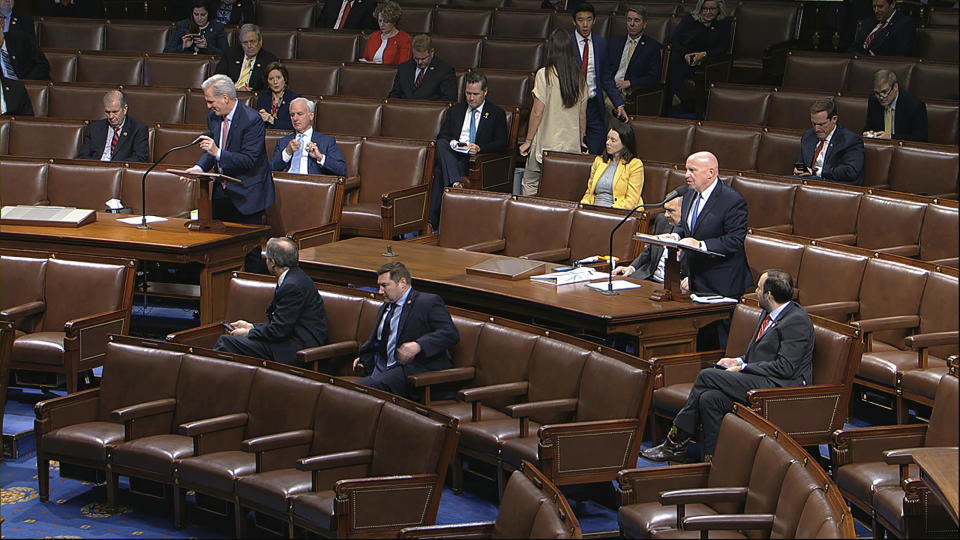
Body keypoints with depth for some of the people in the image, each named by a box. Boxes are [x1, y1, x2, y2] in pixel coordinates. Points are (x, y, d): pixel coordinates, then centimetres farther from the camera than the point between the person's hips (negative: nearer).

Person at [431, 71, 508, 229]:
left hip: (476, 159, -4)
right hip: (451, 155, 4)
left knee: (440, 172, -33)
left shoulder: (497, 114, 12)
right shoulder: (455, 111, 24)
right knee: (441, 144, -33)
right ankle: (455, 183, -47)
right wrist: (451, 142, -9)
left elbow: (501, 144, 2)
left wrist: (480, 148, -17)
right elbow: (441, 135, 16)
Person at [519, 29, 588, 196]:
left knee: (529, 184, 7)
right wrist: (581, 140, 22)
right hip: (572, 145, 5)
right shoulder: (580, 76, 4)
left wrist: (528, 141, -2)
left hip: (547, 144, -5)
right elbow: (582, 113, 10)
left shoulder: (545, 74, -11)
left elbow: (537, 112, -10)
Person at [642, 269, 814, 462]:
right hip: (760, 381, 9)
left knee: (707, 376, -17)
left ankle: (676, 441, -7)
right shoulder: (768, 313, 18)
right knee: (710, 398, -16)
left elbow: (785, 367, -19)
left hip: (780, 387, -9)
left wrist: (743, 368, -13)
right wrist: (740, 361, 7)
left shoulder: (797, 321, -13)